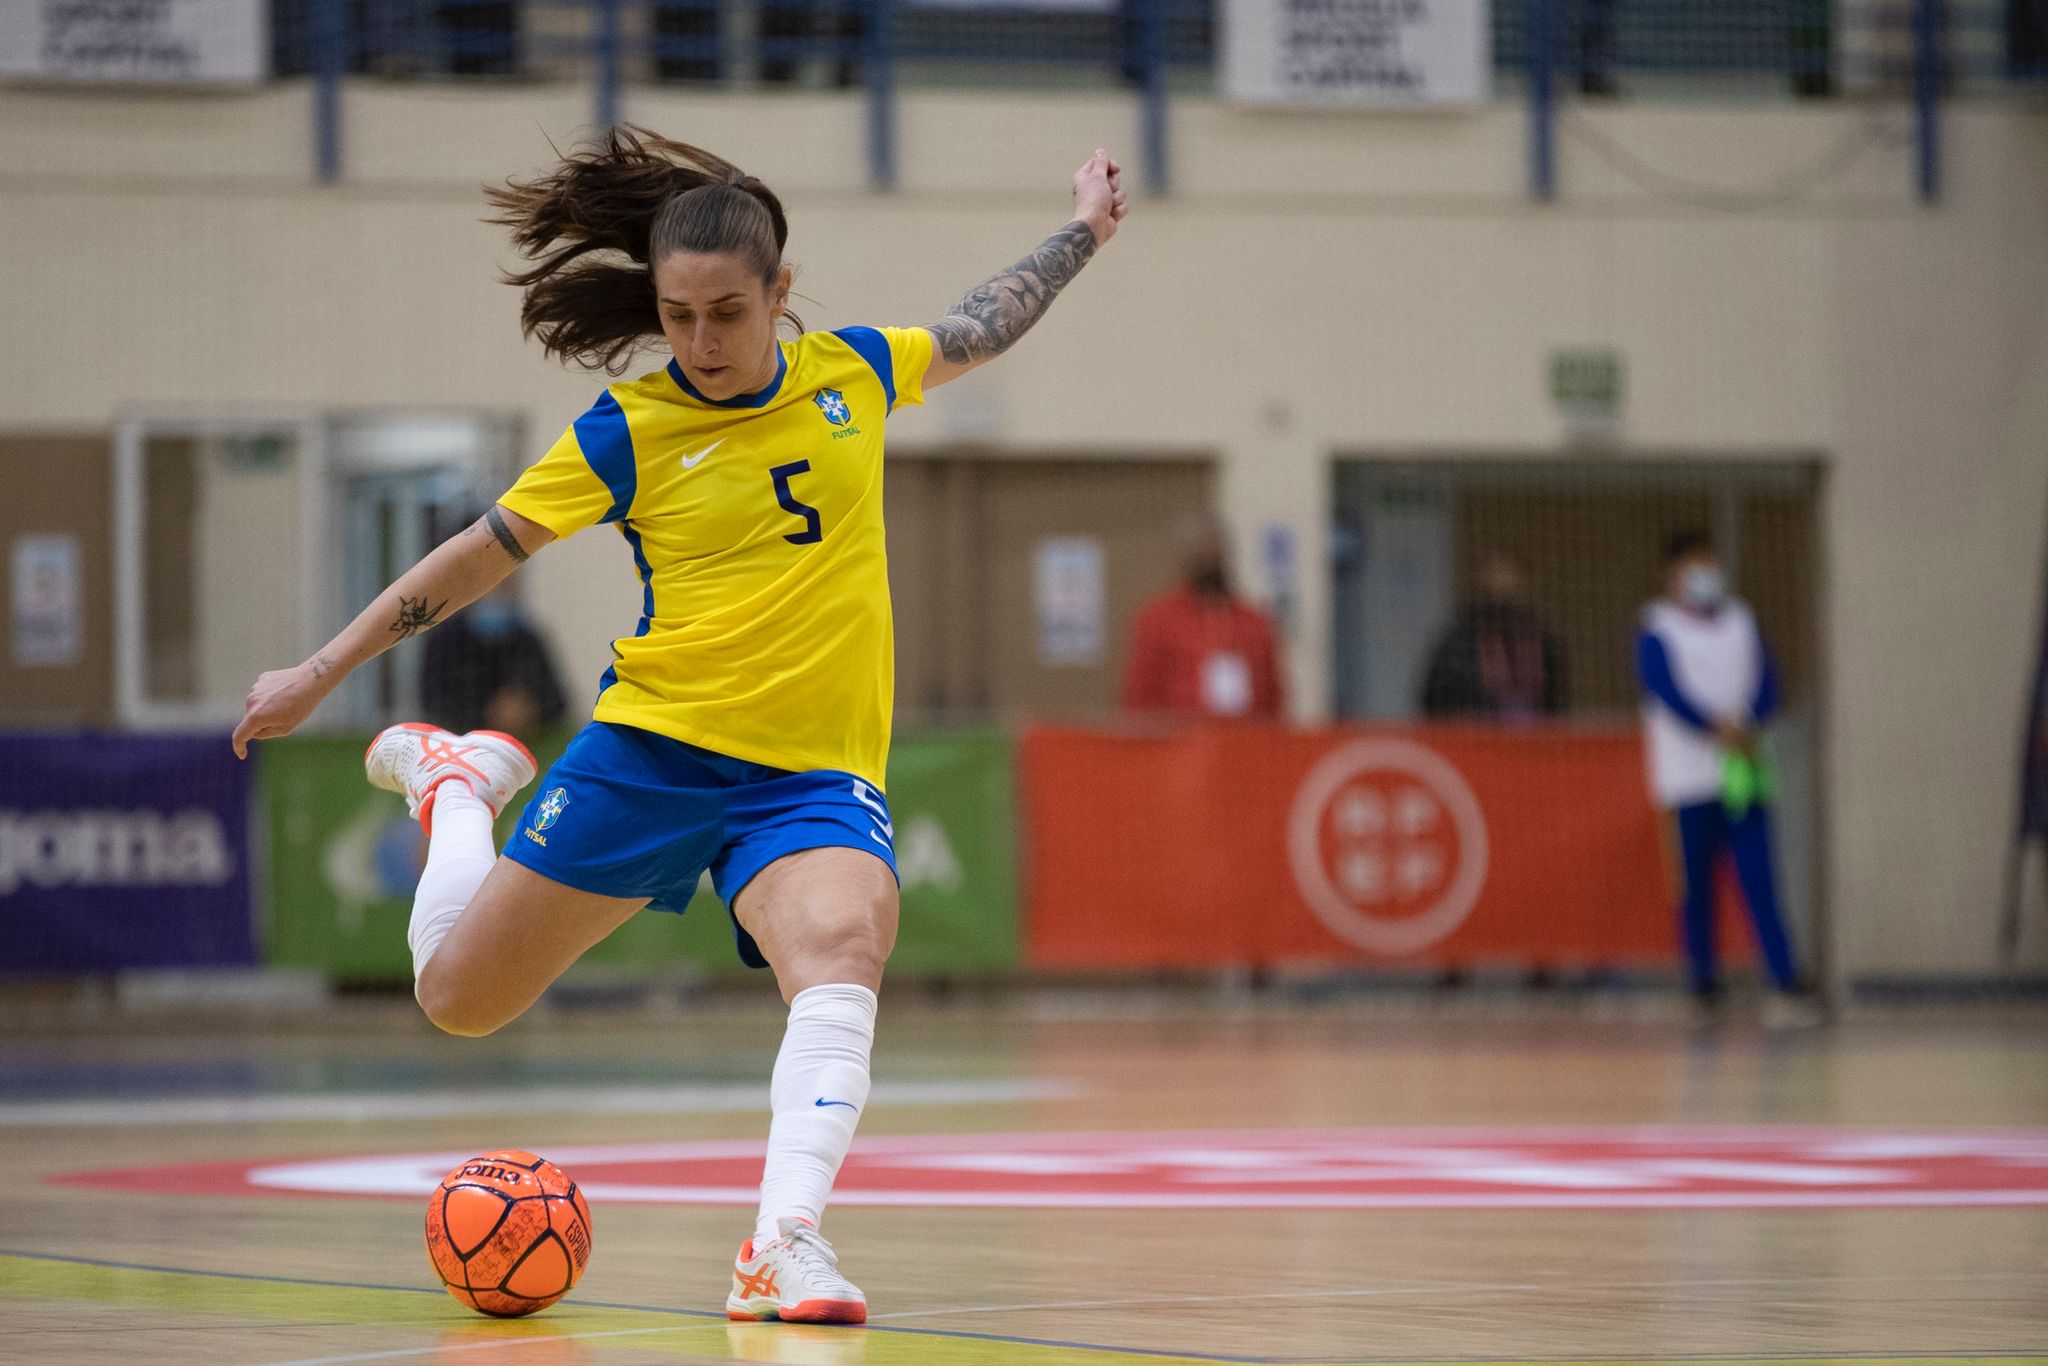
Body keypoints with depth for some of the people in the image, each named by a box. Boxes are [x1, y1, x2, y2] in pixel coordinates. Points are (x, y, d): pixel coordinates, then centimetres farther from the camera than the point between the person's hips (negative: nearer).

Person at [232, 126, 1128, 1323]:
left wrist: (1084, 235, 32)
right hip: (652, 751, 0)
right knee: (457, 999, 8)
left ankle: (784, 1247, -37)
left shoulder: (853, 373, 2)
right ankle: (454, 780, 38)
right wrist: (319, 675, 9)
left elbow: (976, 333, 24)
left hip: (817, 774, 0)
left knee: (841, 952, -33)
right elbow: (487, 551, 5)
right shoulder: (630, 431, -5)